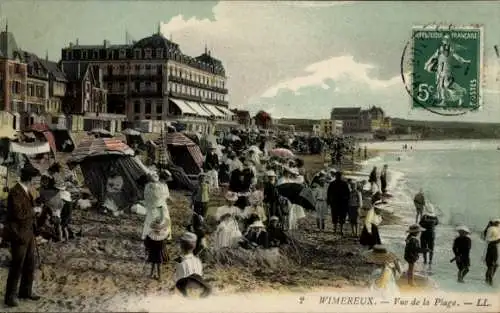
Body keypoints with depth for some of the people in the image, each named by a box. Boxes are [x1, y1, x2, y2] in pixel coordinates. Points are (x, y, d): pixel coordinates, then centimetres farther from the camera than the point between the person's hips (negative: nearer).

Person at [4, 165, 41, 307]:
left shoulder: (27, 191, 9)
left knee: (30, 263, 15)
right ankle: (10, 296, 12)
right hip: (19, 234, -9)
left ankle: (26, 291, 29)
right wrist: (33, 211, -11)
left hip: (28, 233, 9)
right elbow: (18, 214, -24)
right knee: (17, 265, 0)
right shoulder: (16, 192, -19)